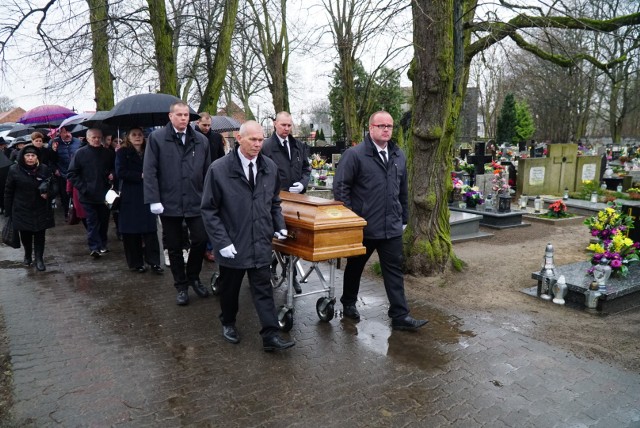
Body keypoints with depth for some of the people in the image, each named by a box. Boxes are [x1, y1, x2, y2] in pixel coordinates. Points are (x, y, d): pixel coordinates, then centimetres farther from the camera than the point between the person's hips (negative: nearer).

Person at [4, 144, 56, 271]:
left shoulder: (44, 169, -4)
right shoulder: (14, 170, -6)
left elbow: (52, 186, 8)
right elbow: (8, 192, 0)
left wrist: (48, 194, -15)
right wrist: (8, 211, -1)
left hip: (41, 210, 0)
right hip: (22, 210, 0)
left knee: (40, 235, 4)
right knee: (25, 235, 12)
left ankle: (39, 259, 16)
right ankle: (27, 255, 37)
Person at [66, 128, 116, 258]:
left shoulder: (108, 153, 6)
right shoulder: (80, 153, -1)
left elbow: (114, 168, 20)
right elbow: (71, 174, 0)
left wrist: (112, 175, -3)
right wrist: (83, 188, -9)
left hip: (104, 195, 3)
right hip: (88, 196, -3)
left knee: (104, 220, 12)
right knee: (92, 222, -3)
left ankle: (102, 245, 25)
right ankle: (94, 248, -4)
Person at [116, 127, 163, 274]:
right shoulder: (122, 152, 3)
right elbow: (120, 172, -10)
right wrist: (140, 176, -15)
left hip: (147, 195, 3)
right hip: (130, 197, -2)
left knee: (150, 229, -3)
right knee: (132, 231, 2)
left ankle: (153, 261, 0)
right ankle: (135, 263, 12)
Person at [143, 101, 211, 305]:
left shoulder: (201, 140, 6)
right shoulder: (156, 138, -1)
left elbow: (207, 172, 7)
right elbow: (149, 171, -6)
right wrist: (154, 200, -12)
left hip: (196, 202, 2)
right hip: (169, 203, -1)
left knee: (201, 240, -1)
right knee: (174, 247, 9)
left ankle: (193, 277, 26)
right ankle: (181, 286, 26)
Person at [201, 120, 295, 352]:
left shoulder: (270, 167, 2)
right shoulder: (219, 169, -11)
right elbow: (209, 209, -8)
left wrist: (280, 226, 2)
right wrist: (222, 241, -13)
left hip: (260, 243, 2)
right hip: (232, 244, -2)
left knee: (264, 289, 3)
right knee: (229, 288, 16)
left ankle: (270, 336, 9)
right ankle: (228, 323, 40)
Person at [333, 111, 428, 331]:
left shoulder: (399, 156, 10)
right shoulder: (354, 154, -9)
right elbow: (340, 187, -11)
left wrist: (404, 218, 16)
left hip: (392, 228, 5)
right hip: (362, 227, -4)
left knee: (394, 271, 4)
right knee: (355, 267, 14)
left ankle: (400, 316, 11)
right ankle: (348, 304, 35)